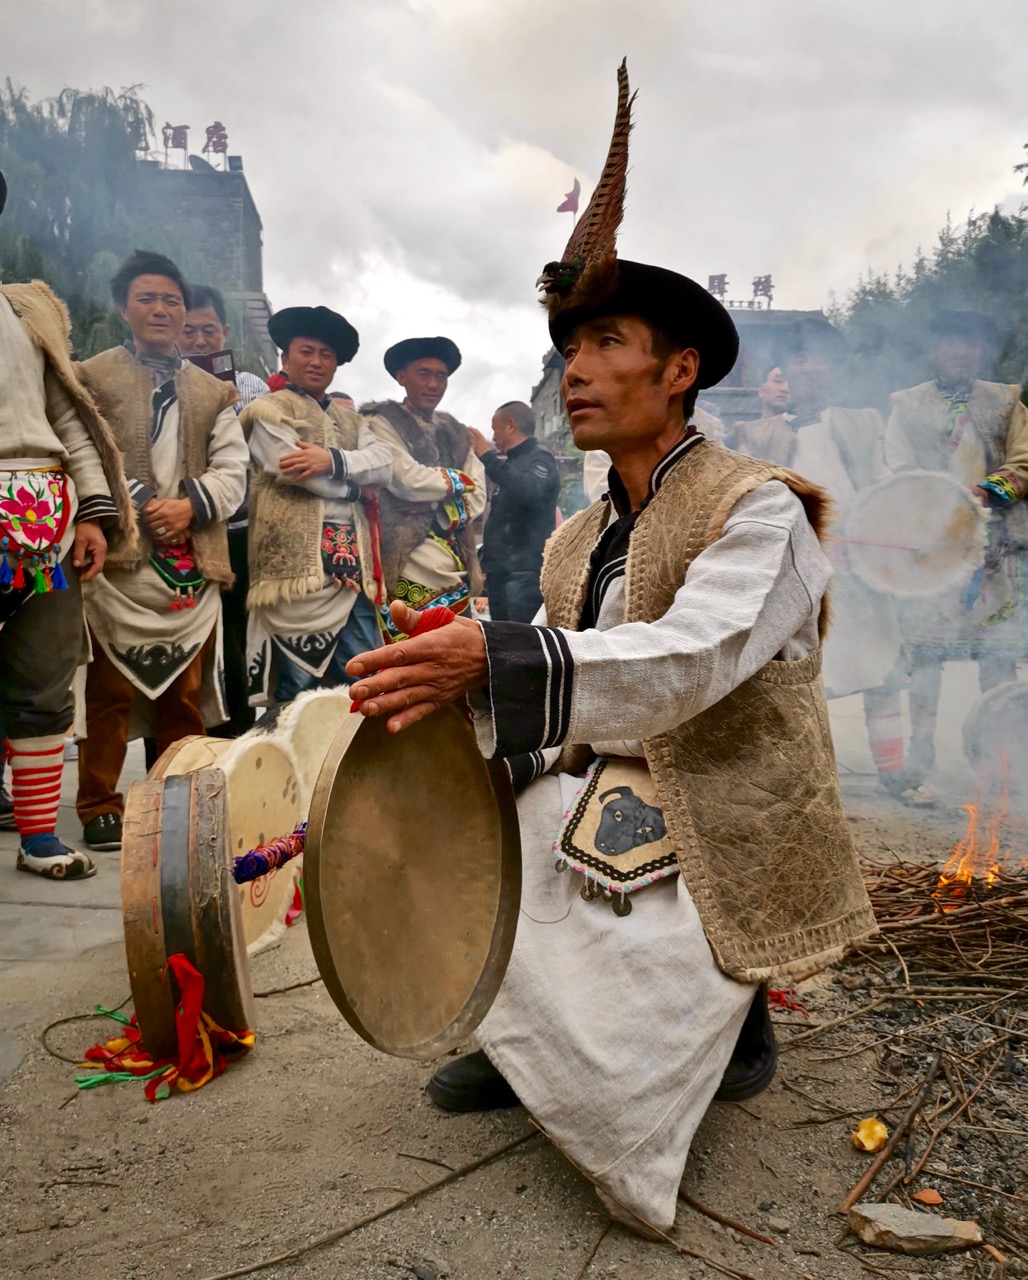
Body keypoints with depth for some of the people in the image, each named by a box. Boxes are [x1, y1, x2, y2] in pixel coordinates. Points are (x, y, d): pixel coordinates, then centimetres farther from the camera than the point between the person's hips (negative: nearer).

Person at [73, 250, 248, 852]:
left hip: (193, 561, 3)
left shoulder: (214, 392, 20)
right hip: (119, 557, -3)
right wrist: (141, 507, -12)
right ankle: (99, 807, 9)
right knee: (111, 690, -2)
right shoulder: (92, 377, 10)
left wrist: (190, 505, -9)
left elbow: (232, 470, 9)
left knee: (186, 694, 7)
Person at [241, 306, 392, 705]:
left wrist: (333, 460, -13)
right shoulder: (268, 410, 5)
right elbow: (297, 471, -11)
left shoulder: (350, 418, 24)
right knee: (298, 689, -3)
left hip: (352, 568, 6)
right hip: (298, 566, -6)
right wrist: (357, 483, 1)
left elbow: (383, 461, 5)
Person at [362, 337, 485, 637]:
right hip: (406, 565, -6)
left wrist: (439, 512, -9)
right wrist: (458, 479, 0)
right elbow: (408, 480, -14)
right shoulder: (382, 423, 0)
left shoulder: (456, 433, 18)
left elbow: (478, 496, 9)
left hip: (455, 571, 6)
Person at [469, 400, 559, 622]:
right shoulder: (514, 463, 23)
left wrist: (488, 457, -22)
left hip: (525, 572, -9)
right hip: (502, 571, 9)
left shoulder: (540, 459, -2)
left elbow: (528, 491, -26)